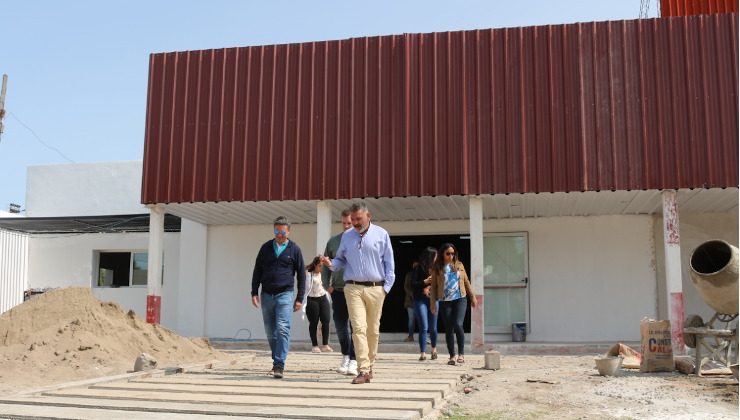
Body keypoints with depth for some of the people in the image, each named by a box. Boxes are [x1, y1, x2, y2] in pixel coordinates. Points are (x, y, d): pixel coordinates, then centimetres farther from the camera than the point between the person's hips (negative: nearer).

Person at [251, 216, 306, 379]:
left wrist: (300, 298, 1)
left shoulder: (294, 249, 3)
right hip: (267, 295, 3)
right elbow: (257, 271, 12)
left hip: (285, 294, -3)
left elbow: (301, 275, 6)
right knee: (270, 332, 8)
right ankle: (277, 361, 21)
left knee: (283, 329, -13)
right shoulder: (266, 248, 9)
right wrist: (254, 292, 4)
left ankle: (279, 365, -14)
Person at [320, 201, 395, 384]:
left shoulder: (381, 234, 6)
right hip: (353, 288, 0)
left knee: (373, 330, 8)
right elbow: (341, 259, 18)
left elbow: (389, 263, 6)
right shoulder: (346, 236, 12)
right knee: (358, 328, -12)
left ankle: (369, 365, 23)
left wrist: (386, 287, 0)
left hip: (375, 289, 0)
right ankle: (363, 370, -14)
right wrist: (331, 264, -4)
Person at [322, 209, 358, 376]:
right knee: (340, 324, 9)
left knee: (355, 326, -3)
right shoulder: (333, 241, 9)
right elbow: (326, 266, 14)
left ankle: (353, 361, 3)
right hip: (338, 291, 3)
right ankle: (345, 356, 29)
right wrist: (327, 285, 2)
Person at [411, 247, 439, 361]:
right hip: (420, 300, -3)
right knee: (424, 327, -8)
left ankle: (434, 349, 33)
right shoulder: (418, 269, -5)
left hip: (433, 299, 3)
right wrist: (425, 282, -17)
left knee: (433, 327, 9)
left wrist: (432, 287, -12)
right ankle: (423, 353, -2)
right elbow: (412, 284, -7)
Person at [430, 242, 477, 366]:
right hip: (445, 302, 0)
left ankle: (461, 353, -5)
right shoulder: (437, 268, 4)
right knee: (448, 329, 2)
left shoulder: (459, 265, 9)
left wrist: (472, 297, 14)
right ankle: (452, 356, 11)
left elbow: (466, 282, 15)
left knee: (457, 325, -16)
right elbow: (433, 286, 4)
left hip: (460, 299, 0)